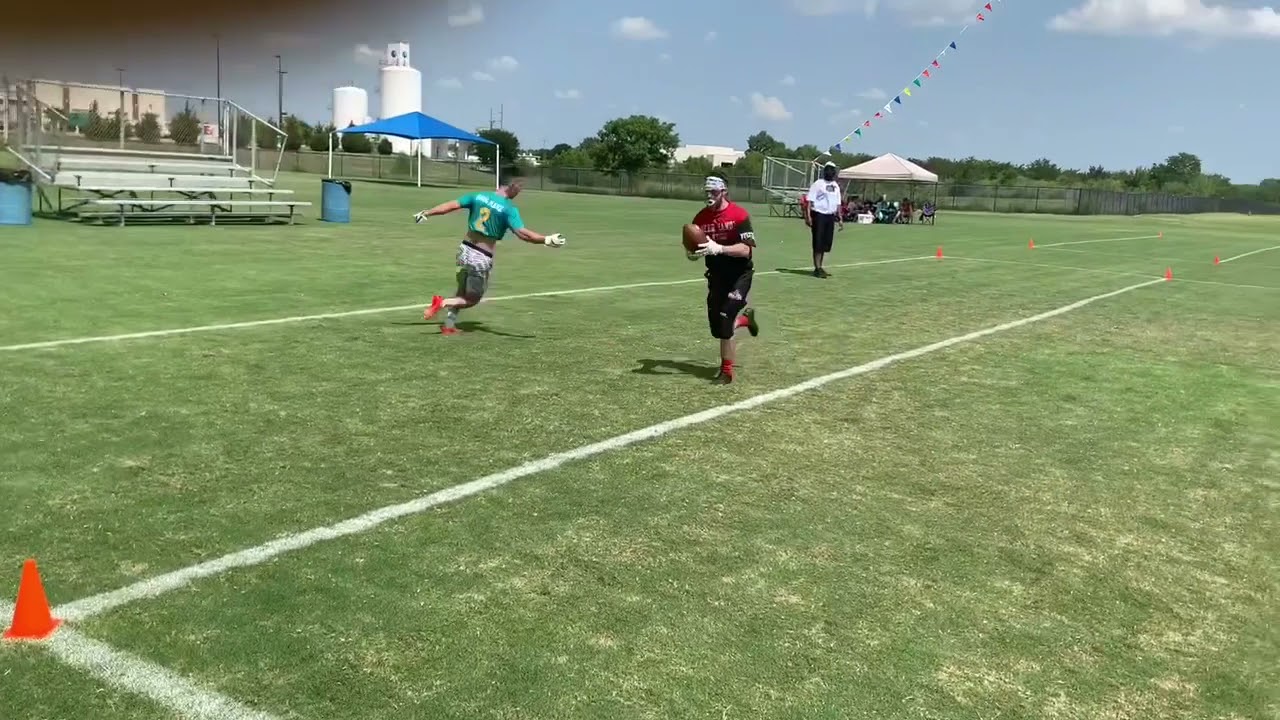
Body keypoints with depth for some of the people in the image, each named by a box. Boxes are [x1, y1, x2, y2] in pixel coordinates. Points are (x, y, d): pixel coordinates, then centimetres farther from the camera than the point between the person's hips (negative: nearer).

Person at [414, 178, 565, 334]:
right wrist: (547, 240, -18)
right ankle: (444, 302, -13)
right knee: (472, 300, 9)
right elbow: (522, 233, -24)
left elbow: (451, 205, 2)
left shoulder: (479, 196, 0)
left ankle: (449, 325, 22)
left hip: (465, 249, 6)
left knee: (461, 293, 24)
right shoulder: (509, 208, -15)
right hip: (482, 258, -6)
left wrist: (425, 214, 10)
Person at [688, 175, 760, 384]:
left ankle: (726, 370, -2)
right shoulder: (700, 218, -1)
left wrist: (718, 248, -35)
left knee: (725, 319, -15)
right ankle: (743, 317, 41)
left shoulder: (739, 215, -17)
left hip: (739, 274, -5)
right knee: (716, 325, 8)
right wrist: (693, 254, -19)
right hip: (716, 274, 6)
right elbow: (694, 247, 6)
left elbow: (746, 250, -23)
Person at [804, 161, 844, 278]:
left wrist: (840, 219, 17)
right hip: (819, 215, -6)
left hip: (830, 216, 6)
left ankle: (819, 267, 17)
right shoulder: (817, 184, -4)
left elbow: (837, 204, 21)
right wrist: (808, 216, -18)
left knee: (826, 243, 8)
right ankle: (817, 269, -5)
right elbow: (810, 201, -9)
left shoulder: (836, 186, 15)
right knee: (818, 243, -7)